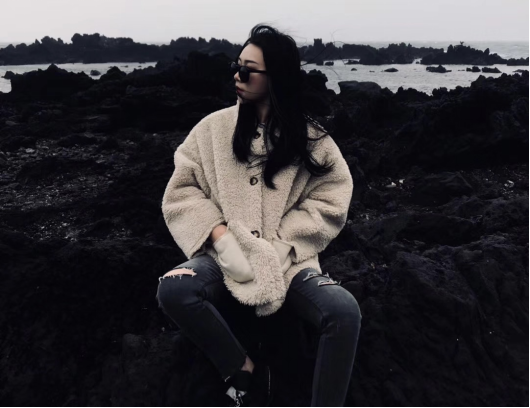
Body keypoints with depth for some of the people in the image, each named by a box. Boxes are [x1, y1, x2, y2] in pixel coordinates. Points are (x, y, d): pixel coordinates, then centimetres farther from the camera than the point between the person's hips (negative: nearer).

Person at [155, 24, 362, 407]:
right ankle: (247, 372, -9)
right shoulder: (215, 127, 3)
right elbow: (182, 191, 2)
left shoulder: (310, 137, 3)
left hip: (288, 261, 0)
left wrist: (276, 249, -14)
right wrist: (220, 234, -16)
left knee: (344, 310, -29)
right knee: (172, 289, -30)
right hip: (227, 258, 1)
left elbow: (330, 202, -2)